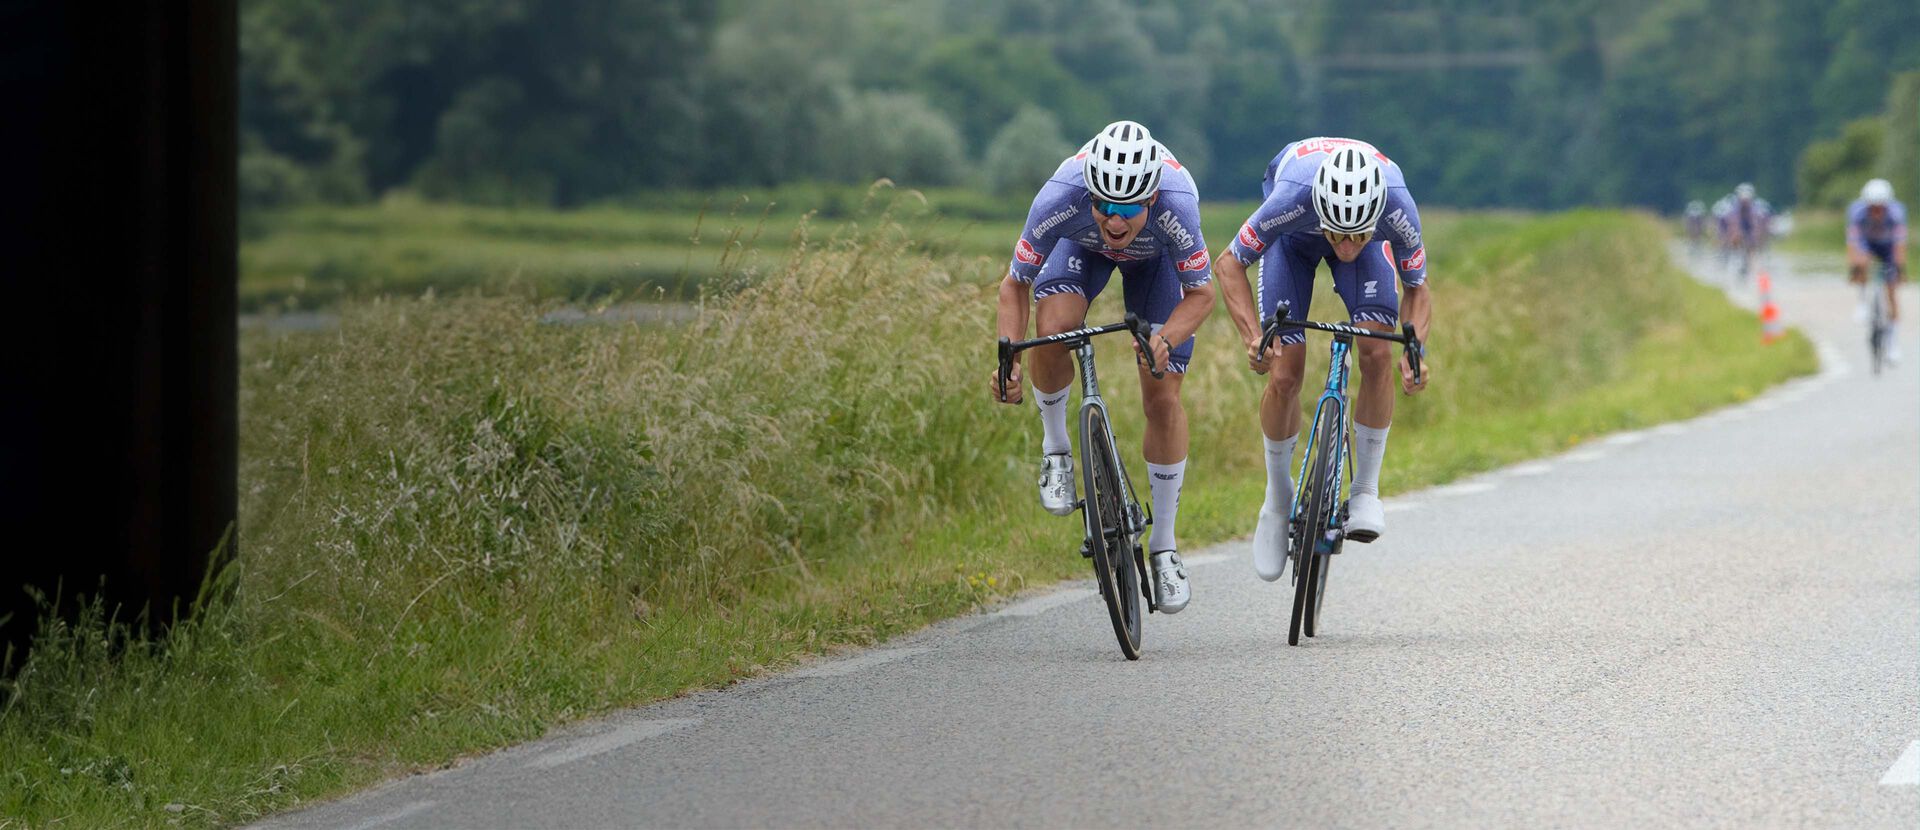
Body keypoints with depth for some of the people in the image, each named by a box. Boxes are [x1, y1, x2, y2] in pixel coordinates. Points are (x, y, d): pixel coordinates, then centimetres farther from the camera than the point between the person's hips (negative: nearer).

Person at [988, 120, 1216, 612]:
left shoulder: (1176, 204, -42)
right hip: (1082, 247, 0)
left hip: (1155, 257, 0)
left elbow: (1201, 294, -27)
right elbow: (1016, 285, -26)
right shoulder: (1061, 198, -41)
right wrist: (1008, 361, -41)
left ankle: (1164, 545, 10)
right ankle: (1055, 448, -3)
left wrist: (1165, 341, -46)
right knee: (1053, 329, -31)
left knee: (1162, 397, -6)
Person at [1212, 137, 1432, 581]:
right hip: (1295, 239, -1)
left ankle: (1366, 491, -8)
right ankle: (1278, 500, 13)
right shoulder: (1292, 199, -44)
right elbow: (1229, 262, -26)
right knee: (1284, 374, -9)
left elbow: (1417, 288, -19)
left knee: (1377, 353, -22)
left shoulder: (1399, 210, -40)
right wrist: (1253, 337, -40)